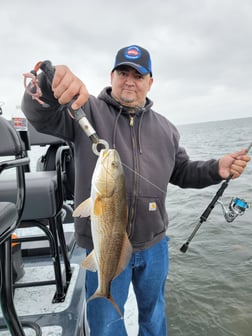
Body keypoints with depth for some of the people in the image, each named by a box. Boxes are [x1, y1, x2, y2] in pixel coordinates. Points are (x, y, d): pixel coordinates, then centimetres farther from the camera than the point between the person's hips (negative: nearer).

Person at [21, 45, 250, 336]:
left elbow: (183, 172, 12)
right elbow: (39, 115, -20)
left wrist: (216, 169, -6)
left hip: (154, 245, 4)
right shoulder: (87, 111, -7)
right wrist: (50, 80, -41)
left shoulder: (165, 128, 6)